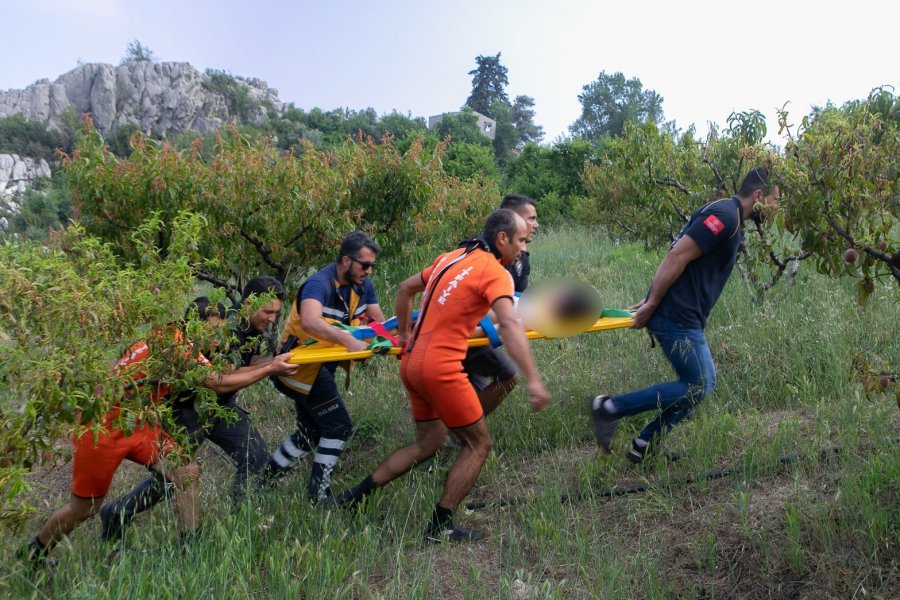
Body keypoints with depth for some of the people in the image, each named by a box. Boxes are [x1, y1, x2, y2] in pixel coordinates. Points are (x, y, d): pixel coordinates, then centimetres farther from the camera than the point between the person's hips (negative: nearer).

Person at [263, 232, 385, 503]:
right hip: (302, 365, -9)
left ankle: (265, 477, 32)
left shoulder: (363, 285, 1)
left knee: (311, 432, 17)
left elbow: (380, 323, 1)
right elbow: (310, 322, -44)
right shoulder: (319, 284, -25)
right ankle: (318, 491, 5)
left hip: (318, 366, 9)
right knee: (339, 427, -9)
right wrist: (348, 340, -53)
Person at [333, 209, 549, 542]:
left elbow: (405, 288, 25)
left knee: (427, 444, 22)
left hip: (412, 363, 9)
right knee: (479, 444, 7)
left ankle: (354, 496, 26)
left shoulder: (451, 258, 15)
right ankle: (439, 527, 13)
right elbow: (510, 326, -25)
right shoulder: (495, 272, -10)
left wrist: (404, 334, 32)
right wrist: (534, 380, -30)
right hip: (440, 368, -8)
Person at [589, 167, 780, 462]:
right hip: (676, 317, -11)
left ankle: (643, 446, 19)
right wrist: (652, 303, -19)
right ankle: (609, 407, -2)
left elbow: (685, 260, 21)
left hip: (686, 317, 11)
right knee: (696, 387, -5)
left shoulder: (733, 223, 19)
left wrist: (653, 302, 18)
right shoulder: (724, 216, -14)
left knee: (704, 382, 14)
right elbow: (677, 257, -21)